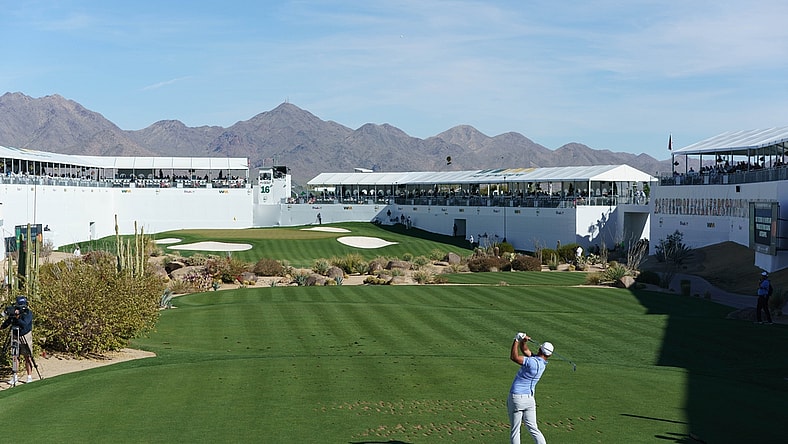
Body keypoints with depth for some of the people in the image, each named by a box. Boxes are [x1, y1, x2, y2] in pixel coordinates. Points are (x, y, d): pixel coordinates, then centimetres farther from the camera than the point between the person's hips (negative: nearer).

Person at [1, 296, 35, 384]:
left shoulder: (28, 313, -12)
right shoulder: (14, 312, 1)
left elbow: (24, 324, -25)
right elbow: (7, 322, 11)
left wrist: (17, 317, -34)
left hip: (25, 337, -4)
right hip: (16, 337, 4)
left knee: (28, 357, 0)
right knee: (15, 356, 5)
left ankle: (29, 377, 6)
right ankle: (14, 377, 11)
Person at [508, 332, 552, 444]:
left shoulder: (533, 362, -20)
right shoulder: (542, 363, 5)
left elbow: (514, 357, -21)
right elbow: (525, 350, 13)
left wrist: (517, 340, -15)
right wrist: (523, 341, -5)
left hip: (516, 397, -7)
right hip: (530, 398, 7)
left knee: (515, 430, 3)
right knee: (533, 429, 10)